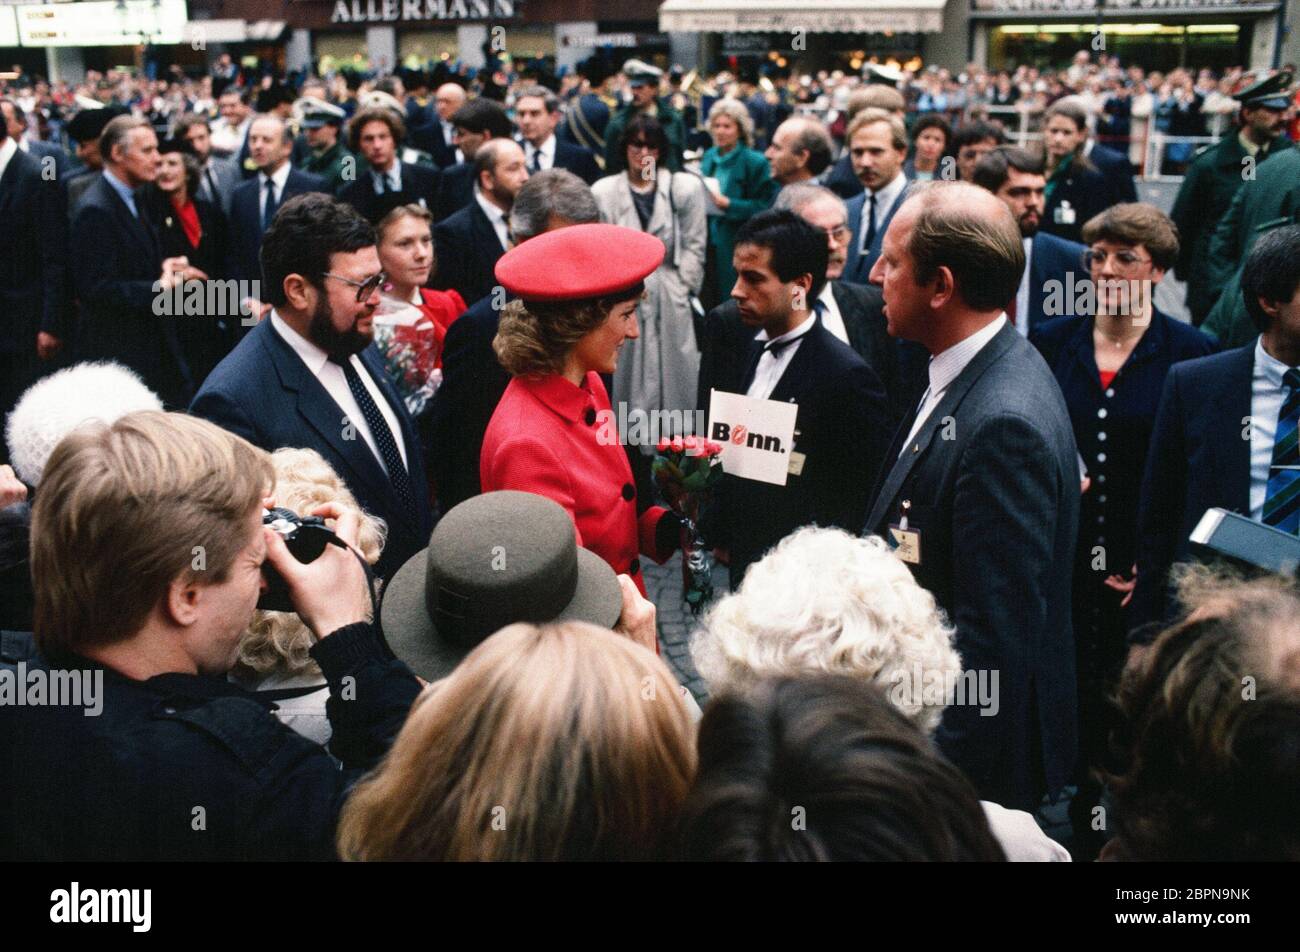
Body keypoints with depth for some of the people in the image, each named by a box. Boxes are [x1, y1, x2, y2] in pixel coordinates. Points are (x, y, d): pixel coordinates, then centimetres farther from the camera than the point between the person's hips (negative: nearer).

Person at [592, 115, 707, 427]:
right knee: (628, 372, 2)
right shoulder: (604, 191, 5)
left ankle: (676, 435, 12)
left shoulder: (685, 187, 3)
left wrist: (683, 287, -3)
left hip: (670, 298, 0)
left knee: (676, 372, 2)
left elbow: (695, 245, 3)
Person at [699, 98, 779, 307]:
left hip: (736, 248, -5)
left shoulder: (755, 162, -6)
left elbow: (764, 207, -11)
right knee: (707, 301, 5)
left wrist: (727, 204, -19)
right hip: (707, 242, 5)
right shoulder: (709, 157, 12)